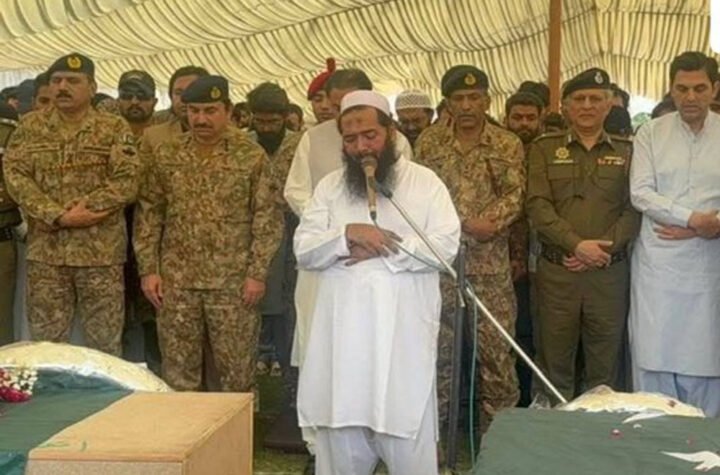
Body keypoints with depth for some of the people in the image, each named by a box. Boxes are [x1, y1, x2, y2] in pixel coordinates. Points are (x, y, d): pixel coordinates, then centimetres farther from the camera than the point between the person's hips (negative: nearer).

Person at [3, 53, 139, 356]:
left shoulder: (114, 128, 1)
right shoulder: (30, 126, 6)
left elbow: (126, 183, -8)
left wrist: (76, 211, -16)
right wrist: (58, 216, -16)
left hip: (101, 251, -2)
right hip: (45, 250, 2)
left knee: (104, 344, 7)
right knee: (44, 342, 9)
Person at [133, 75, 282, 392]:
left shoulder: (251, 156, -2)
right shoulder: (166, 155, 6)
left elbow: (267, 218, -3)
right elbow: (148, 214, 7)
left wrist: (257, 273, -9)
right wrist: (148, 269, 0)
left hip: (233, 281, -2)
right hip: (176, 280, 2)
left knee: (237, 371, 4)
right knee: (177, 372, 9)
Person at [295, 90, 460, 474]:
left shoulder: (425, 182, 3)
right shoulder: (329, 186, 10)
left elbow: (446, 244, -7)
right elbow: (303, 250, 2)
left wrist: (385, 249, -14)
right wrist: (347, 234, -16)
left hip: (403, 333, -2)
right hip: (343, 334, 3)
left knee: (408, 442, 2)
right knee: (342, 442, 10)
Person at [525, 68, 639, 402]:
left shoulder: (626, 152, 10)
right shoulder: (544, 148, 7)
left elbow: (634, 209, 2)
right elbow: (537, 205, -3)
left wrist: (604, 249, -12)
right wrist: (577, 244, -15)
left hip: (609, 271, 1)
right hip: (556, 270, -1)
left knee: (604, 366, 6)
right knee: (554, 364, 3)